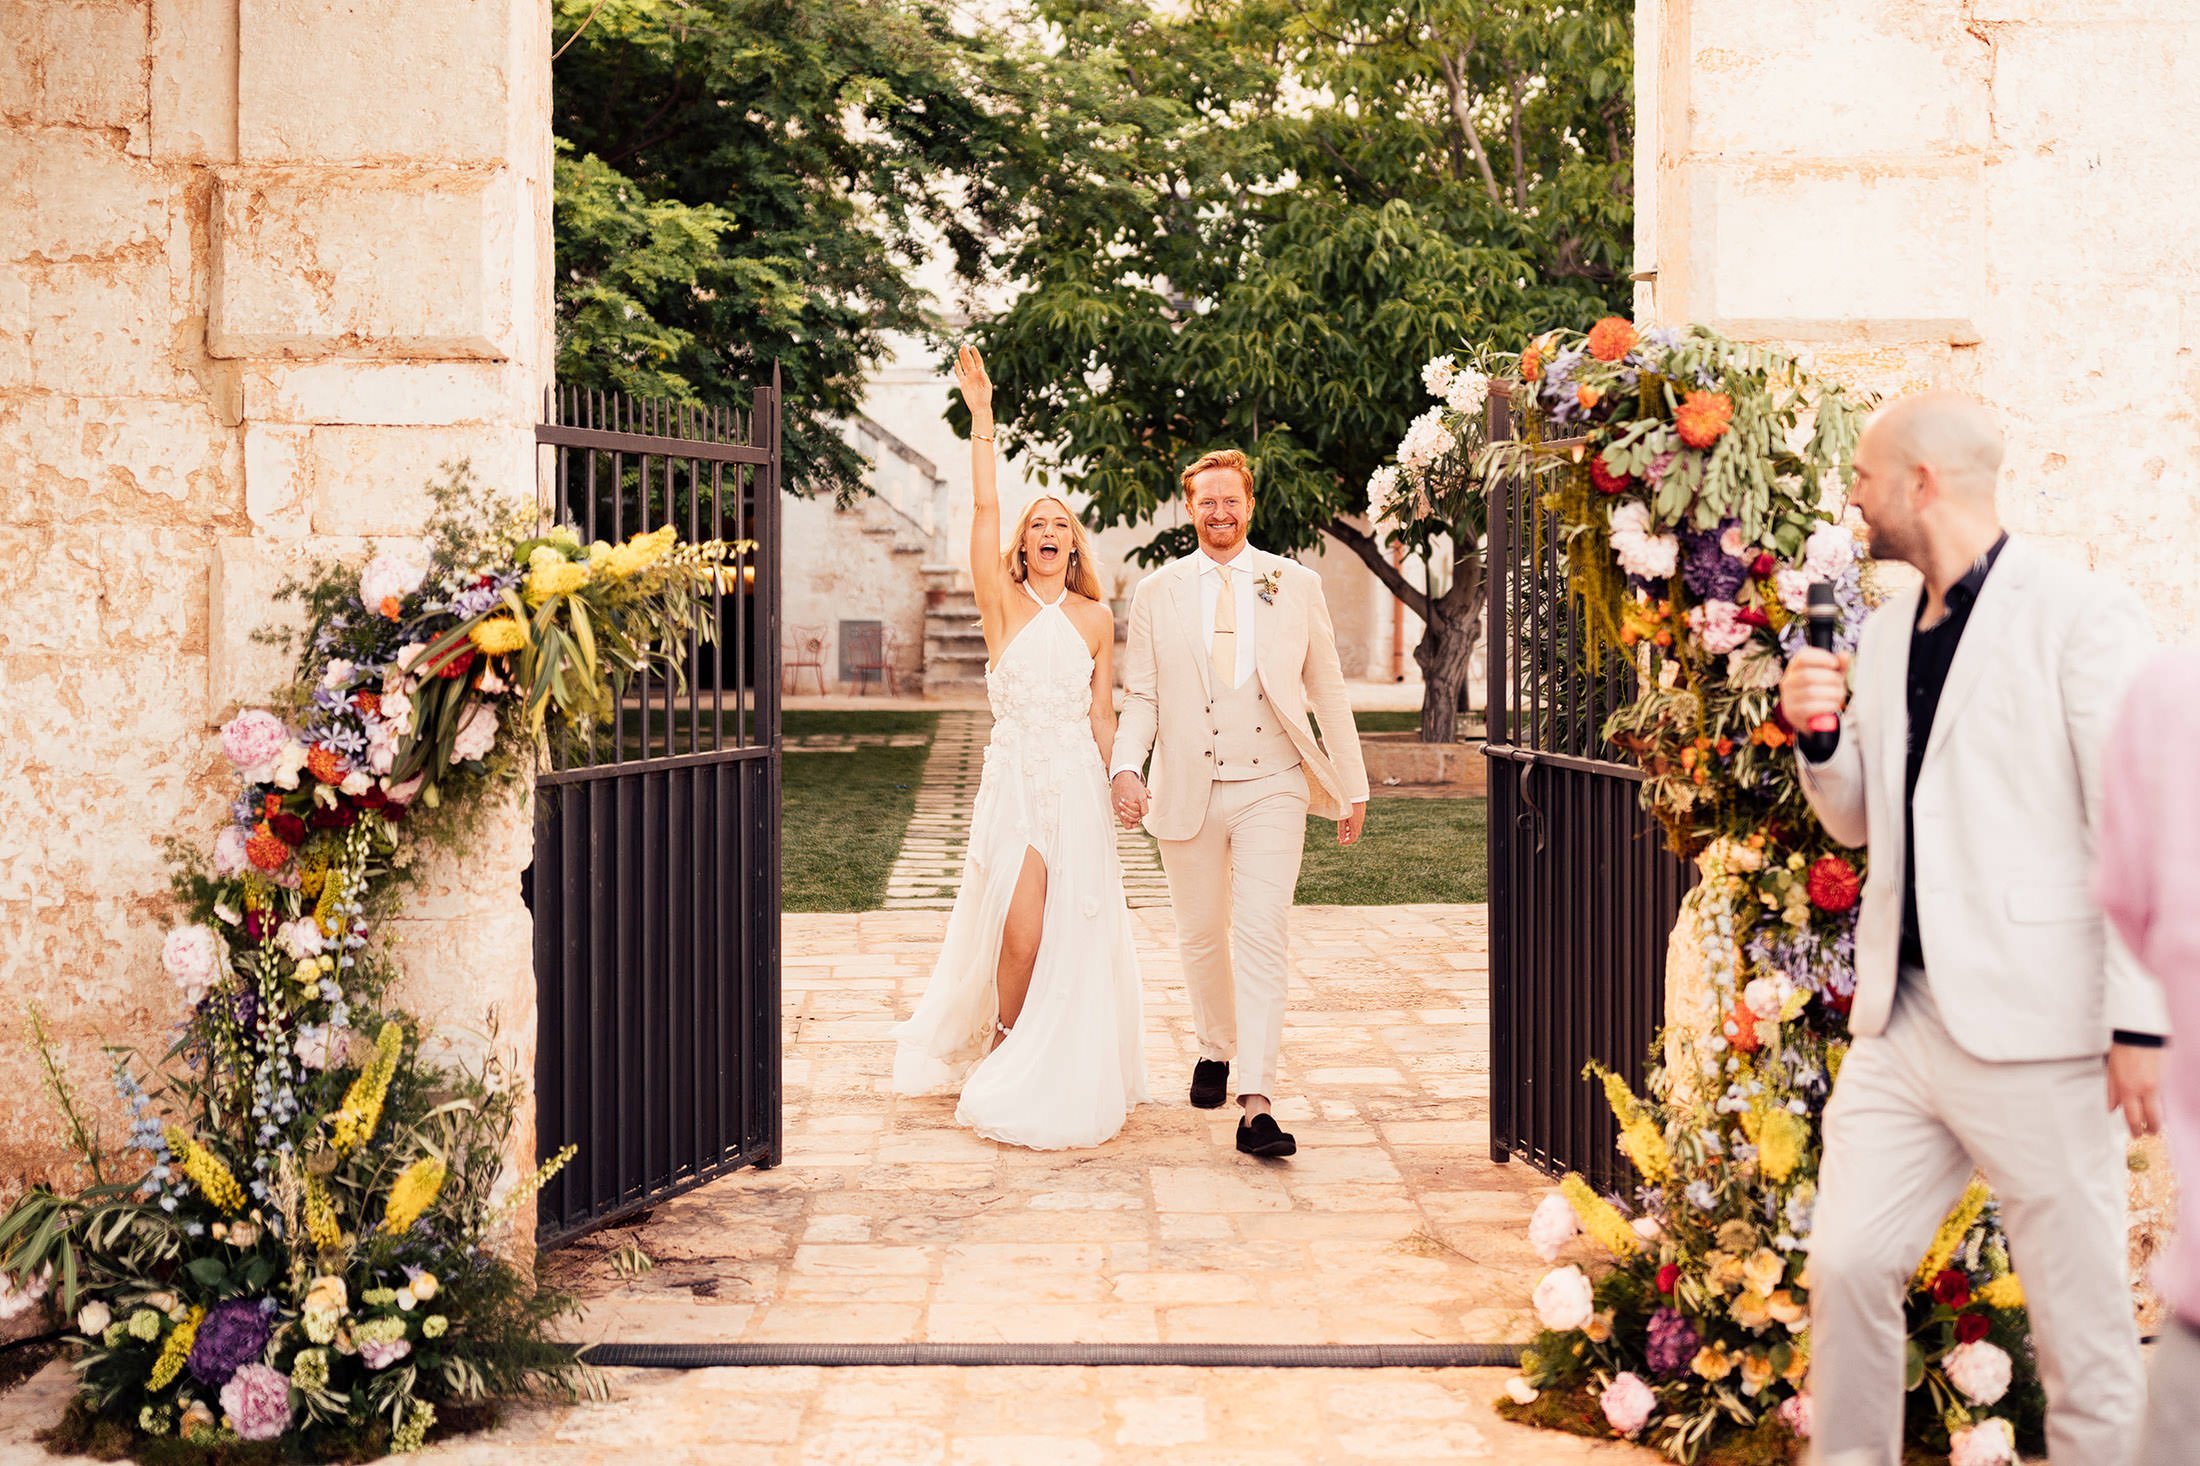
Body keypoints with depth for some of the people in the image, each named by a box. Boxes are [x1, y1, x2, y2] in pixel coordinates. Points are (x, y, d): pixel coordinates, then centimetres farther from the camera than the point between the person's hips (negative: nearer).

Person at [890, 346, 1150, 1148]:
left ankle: (1055, 1074, 16)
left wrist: (1122, 780, 2)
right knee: (1019, 933, -7)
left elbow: (1102, 713, 11)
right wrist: (981, 416, -10)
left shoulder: (1096, 618, 9)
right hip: (1015, 777, -2)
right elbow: (984, 507, -7)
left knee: (1074, 935, 1)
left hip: (1078, 784, 2)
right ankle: (1001, 1060, 17)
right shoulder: (1003, 604, 2)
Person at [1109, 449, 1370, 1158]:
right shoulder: (1156, 593, 6)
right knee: (1201, 935, 13)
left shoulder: (1296, 585, 5)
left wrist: (1352, 785, 9)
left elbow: (1327, 690, 9)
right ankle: (1215, 1051, 39)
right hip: (1188, 790, 2)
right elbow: (1141, 696, 5)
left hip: (1271, 787, -1)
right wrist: (1127, 768, -13)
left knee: (1263, 938, -12)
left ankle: (1256, 1107, -16)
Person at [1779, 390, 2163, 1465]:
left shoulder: (2079, 616, -7)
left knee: (2080, 1319, 2)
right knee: (1844, 1264, 5)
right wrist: (1818, 735, 2)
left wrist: (2140, 1024, -14)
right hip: (1902, 1017, 7)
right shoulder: (1888, 632, 14)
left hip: (2034, 1026, -6)